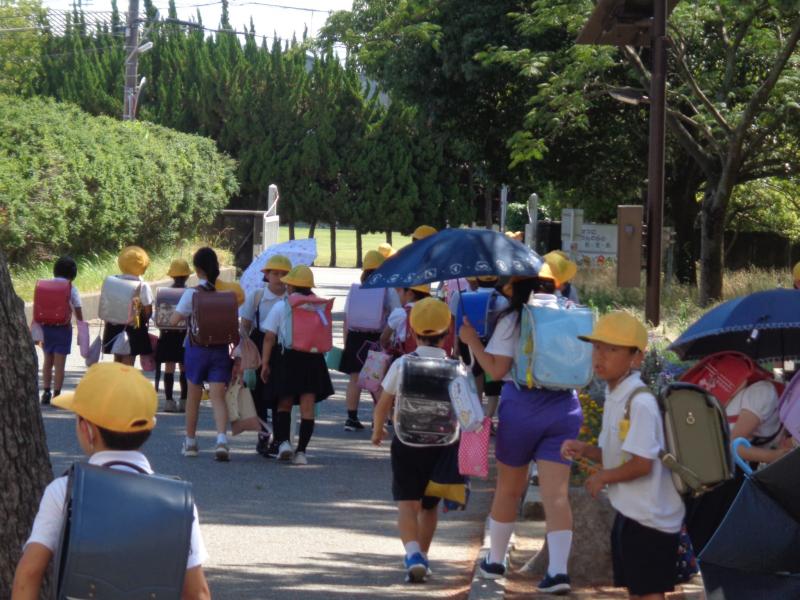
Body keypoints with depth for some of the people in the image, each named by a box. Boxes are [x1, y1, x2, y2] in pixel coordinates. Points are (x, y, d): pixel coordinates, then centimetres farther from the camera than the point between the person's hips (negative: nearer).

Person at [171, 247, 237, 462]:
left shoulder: (192, 293, -10)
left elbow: (175, 319, -11)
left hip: (197, 348, -1)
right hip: (221, 349, 1)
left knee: (194, 395, 14)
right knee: (218, 396, -3)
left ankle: (190, 442, 25)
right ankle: (222, 439, -24)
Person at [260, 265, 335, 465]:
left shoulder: (280, 307, -3)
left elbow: (269, 338, -3)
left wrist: (265, 363, 1)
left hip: (289, 358, -1)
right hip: (313, 358, 1)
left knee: (284, 404, 14)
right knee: (307, 407, 3)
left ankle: (283, 441, -5)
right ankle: (301, 451, -1)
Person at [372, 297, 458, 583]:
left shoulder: (402, 364, -4)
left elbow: (383, 404, 3)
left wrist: (378, 431, 22)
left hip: (407, 442, -2)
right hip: (443, 444, 2)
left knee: (407, 503, -5)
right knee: (429, 505, 19)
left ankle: (413, 553, -27)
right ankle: (422, 555, 28)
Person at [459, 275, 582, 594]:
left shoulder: (512, 320, -5)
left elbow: (496, 369, -11)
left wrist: (472, 341, -1)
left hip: (522, 406, -3)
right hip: (564, 406, 3)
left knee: (508, 489, 15)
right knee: (556, 494, -3)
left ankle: (495, 560, 28)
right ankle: (558, 569, -16)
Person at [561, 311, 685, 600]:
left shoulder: (640, 402, -21)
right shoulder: (614, 397, 9)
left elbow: (642, 464, -25)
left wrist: (603, 477, -11)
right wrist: (584, 450, 0)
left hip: (650, 518, -10)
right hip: (628, 512, 10)